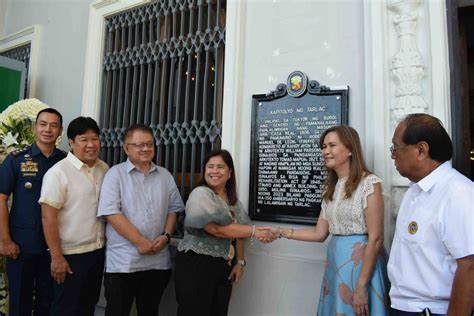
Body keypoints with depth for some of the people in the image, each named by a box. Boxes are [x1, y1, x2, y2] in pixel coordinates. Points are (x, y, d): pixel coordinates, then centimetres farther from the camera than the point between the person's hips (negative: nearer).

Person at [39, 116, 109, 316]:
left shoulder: (105, 169, 4)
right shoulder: (58, 173, -15)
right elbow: (48, 217, -16)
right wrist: (56, 257, -16)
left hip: (98, 251, 6)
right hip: (71, 254, -5)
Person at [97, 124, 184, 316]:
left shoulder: (165, 176, 9)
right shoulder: (115, 173, -4)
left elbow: (173, 208, 11)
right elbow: (111, 213, -13)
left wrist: (166, 236, -6)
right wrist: (141, 241, -16)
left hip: (158, 261, 4)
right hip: (122, 262, -3)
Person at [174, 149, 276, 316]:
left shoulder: (233, 199, 10)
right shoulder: (200, 194, -13)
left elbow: (239, 230, 15)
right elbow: (216, 229, -23)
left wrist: (240, 262, 6)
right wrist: (255, 231, -18)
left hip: (223, 267, 7)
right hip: (196, 264, -6)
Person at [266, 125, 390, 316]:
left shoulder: (369, 183, -12)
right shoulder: (331, 187, 9)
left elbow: (375, 239, -15)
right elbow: (319, 233, 10)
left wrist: (361, 286, -17)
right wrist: (281, 232, 4)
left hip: (362, 261, -6)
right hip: (335, 261, 7)